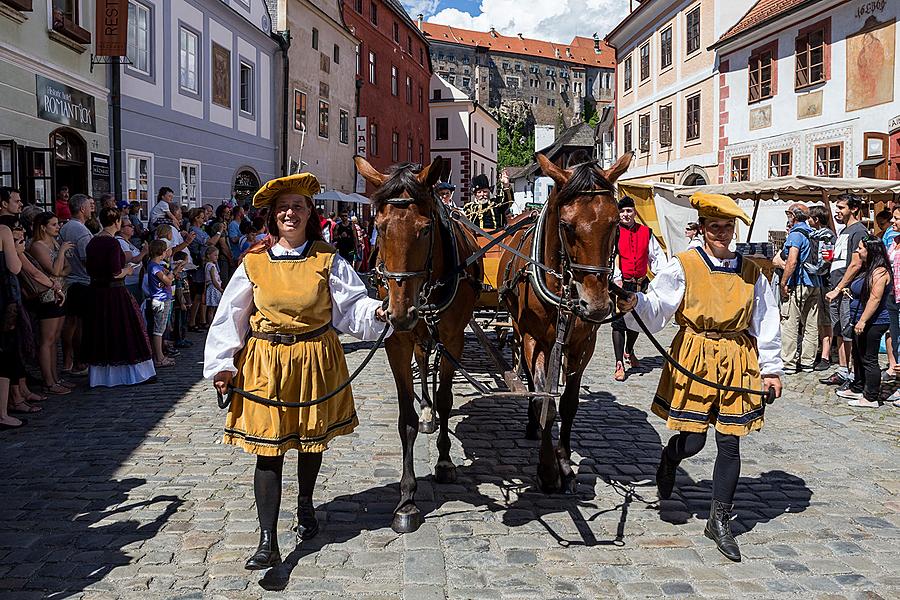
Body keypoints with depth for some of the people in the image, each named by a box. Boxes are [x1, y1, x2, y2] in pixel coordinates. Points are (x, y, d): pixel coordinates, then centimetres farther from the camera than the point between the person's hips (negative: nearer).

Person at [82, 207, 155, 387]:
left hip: (96, 293, 7)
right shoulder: (113, 242, -16)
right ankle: (132, 373, 11)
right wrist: (127, 270, -1)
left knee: (101, 334, 13)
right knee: (123, 331, 3)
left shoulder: (93, 242, 7)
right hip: (115, 292, -7)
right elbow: (116, 273, -21)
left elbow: (90, 269, 12)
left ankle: (100, 375, 20)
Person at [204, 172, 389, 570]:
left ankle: (305, 504, 43)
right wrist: (222, 364, -1)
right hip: (265, 362, -1)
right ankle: (268, 541, -1)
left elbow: (351, 305, -3)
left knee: (312, 438, 16)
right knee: (268, 447, -4)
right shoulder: (254, 262, 1)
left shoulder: (327, 260, 1)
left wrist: (376, 312, -23)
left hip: (316, 359, 1)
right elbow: (231, 317, 4)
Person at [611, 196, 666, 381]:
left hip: (640, 284, 4)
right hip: (621, 284, -4)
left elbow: (657, 256, 12)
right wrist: (617, 278, -26)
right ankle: (619, 364, -4)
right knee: (619, 322, -8)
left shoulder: (646, 232, 8)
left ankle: (629, 351, 43)